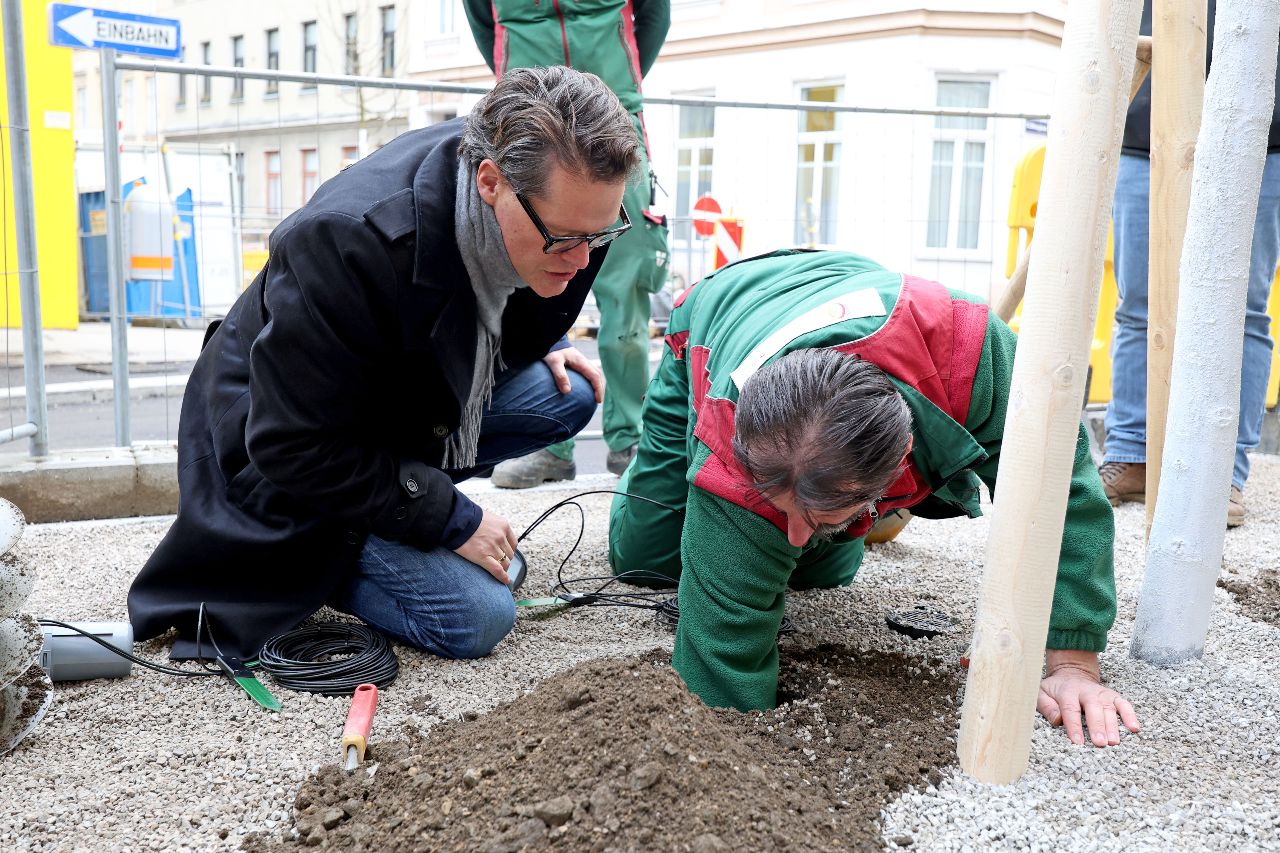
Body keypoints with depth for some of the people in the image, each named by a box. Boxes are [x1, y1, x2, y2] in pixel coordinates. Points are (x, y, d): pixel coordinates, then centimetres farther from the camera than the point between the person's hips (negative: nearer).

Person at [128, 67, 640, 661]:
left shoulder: (553, 199, -14)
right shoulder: (350, 241, -38)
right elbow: (294, 447, -29)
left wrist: (539, 347, -5)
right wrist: (450, 519, -25)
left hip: (409, 395, 7)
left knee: (569, 394, -8)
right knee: (477, 618, -17)